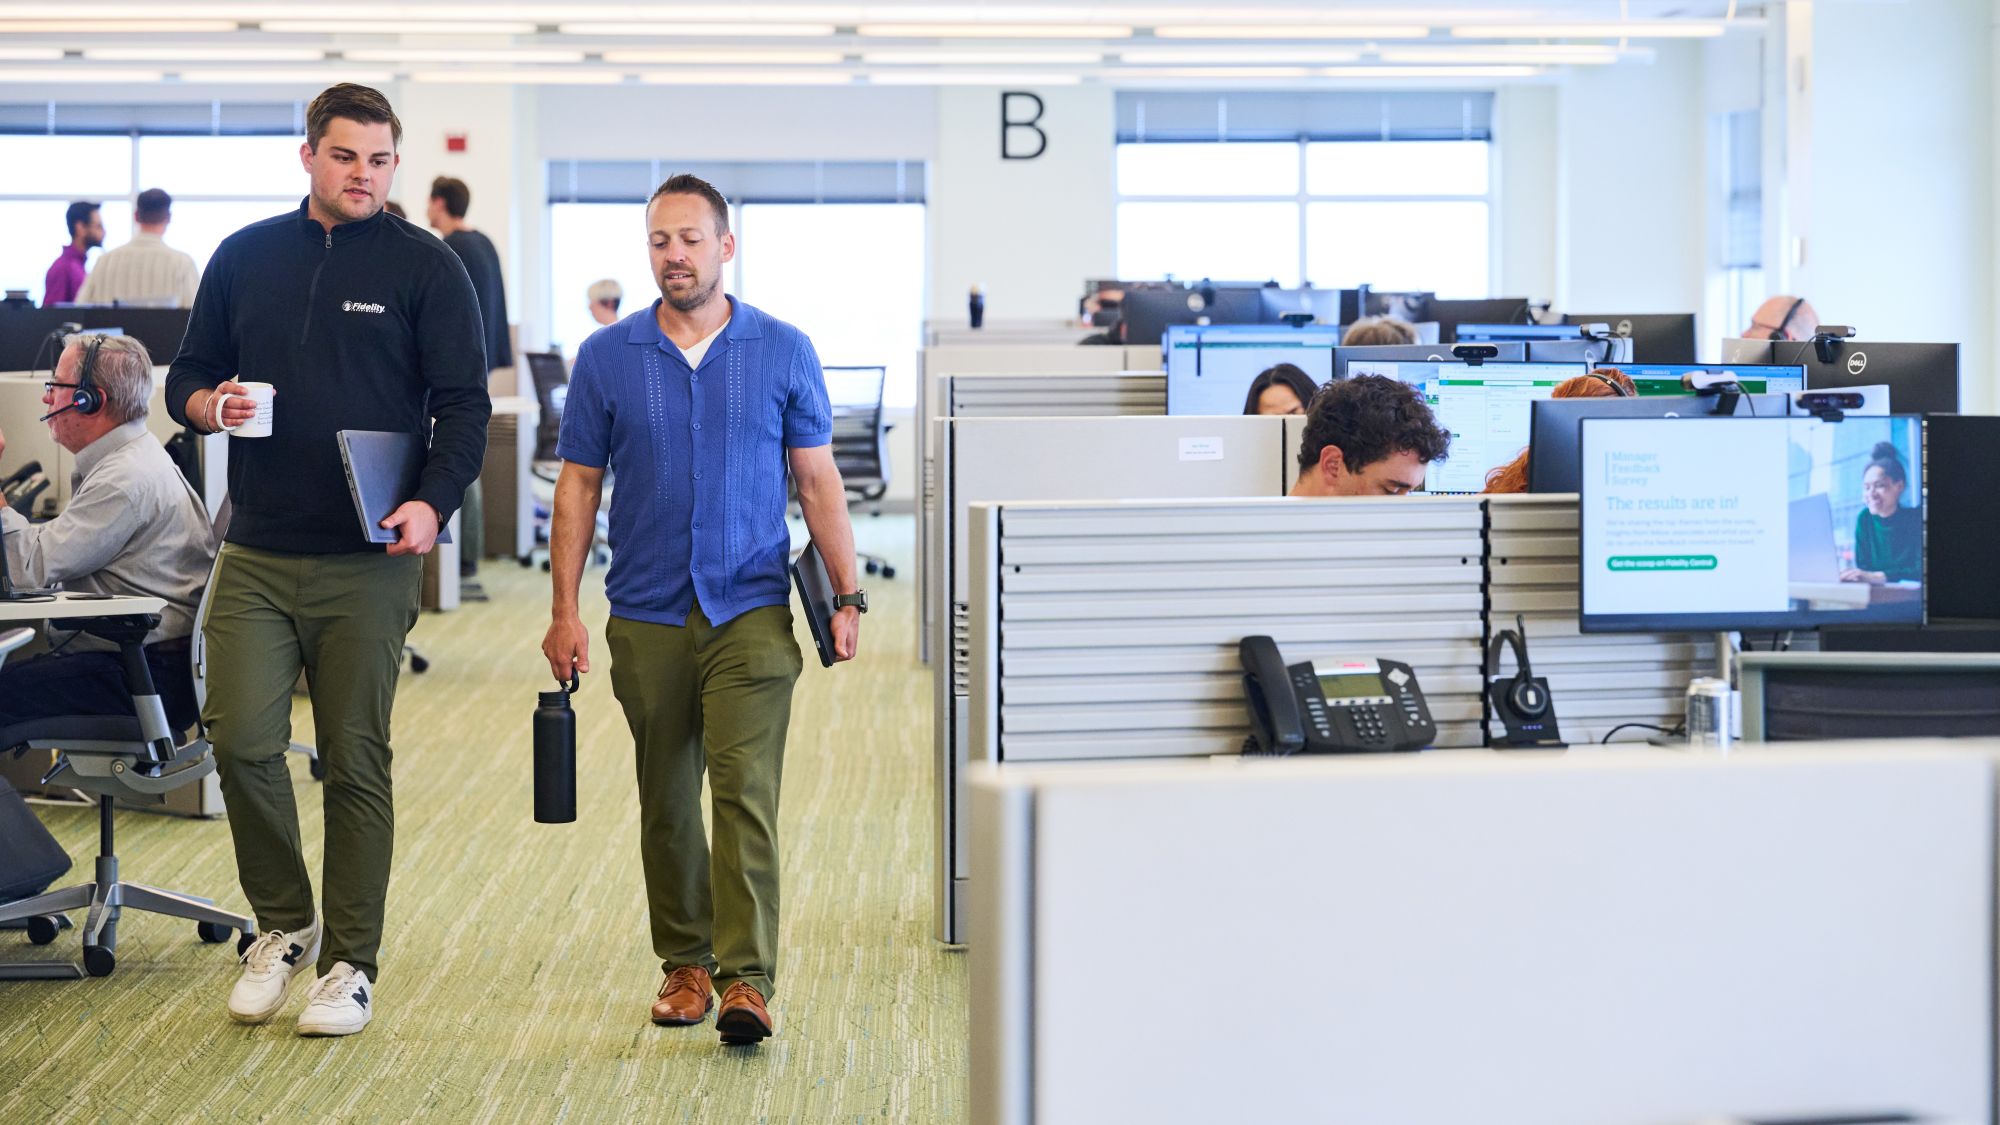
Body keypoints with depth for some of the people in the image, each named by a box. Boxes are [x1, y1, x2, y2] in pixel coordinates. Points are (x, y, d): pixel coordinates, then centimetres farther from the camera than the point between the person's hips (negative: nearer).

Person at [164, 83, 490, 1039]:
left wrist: (433, 503, -19)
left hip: (368, 564, -2)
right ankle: (283, 926, 17)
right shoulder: (245, 257, 11)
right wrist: (208, 404, -6)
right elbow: (187, 375, 18)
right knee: (240, 740, -6)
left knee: (356, 762, 2)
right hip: (254, 555, 3)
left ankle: (350, 964, 14)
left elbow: (462, 406, -3)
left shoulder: (424, 267, 2)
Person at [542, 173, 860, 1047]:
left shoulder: (784, 352, 2)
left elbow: (818, 479, 5)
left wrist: (846, 595, -1)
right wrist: (565, 611, 0)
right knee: (667, 802, 10)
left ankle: (747, 981, -12)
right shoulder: (606, 358, 3)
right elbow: (578, 487, 6)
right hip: (647, 615, 2)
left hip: (751, 612, -2)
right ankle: (686, 963, 24)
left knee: (746, 793, -11)